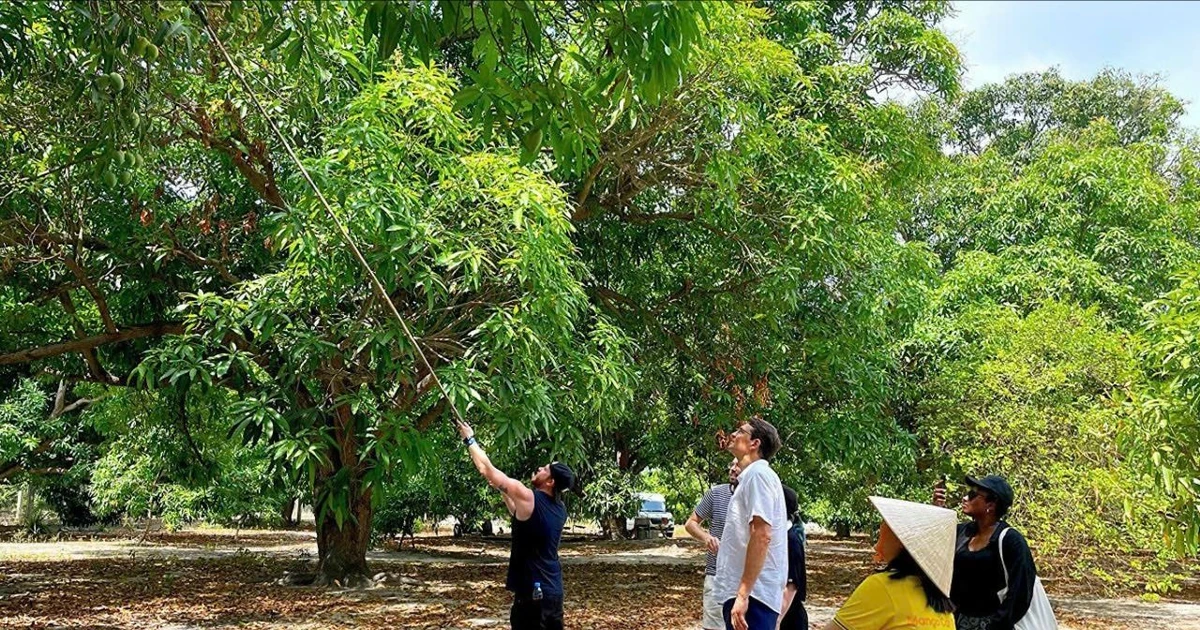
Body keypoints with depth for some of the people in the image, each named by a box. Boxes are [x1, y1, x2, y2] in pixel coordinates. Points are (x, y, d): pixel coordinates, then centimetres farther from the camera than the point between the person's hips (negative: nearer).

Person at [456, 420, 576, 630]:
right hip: (553, 592, 8)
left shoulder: (528, 497, -14)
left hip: (532, 593, -8)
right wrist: (501, 489, 27)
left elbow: (487, 469, -6)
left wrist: (470, 439, 7)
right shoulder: (559, 508, 8)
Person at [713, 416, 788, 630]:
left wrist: (743, 594, -23)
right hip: (744, 593, 10)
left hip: (752, 595, -10)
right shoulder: (750, 477, 20)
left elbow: (761, 536, -21)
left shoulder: (758, 474, -10)